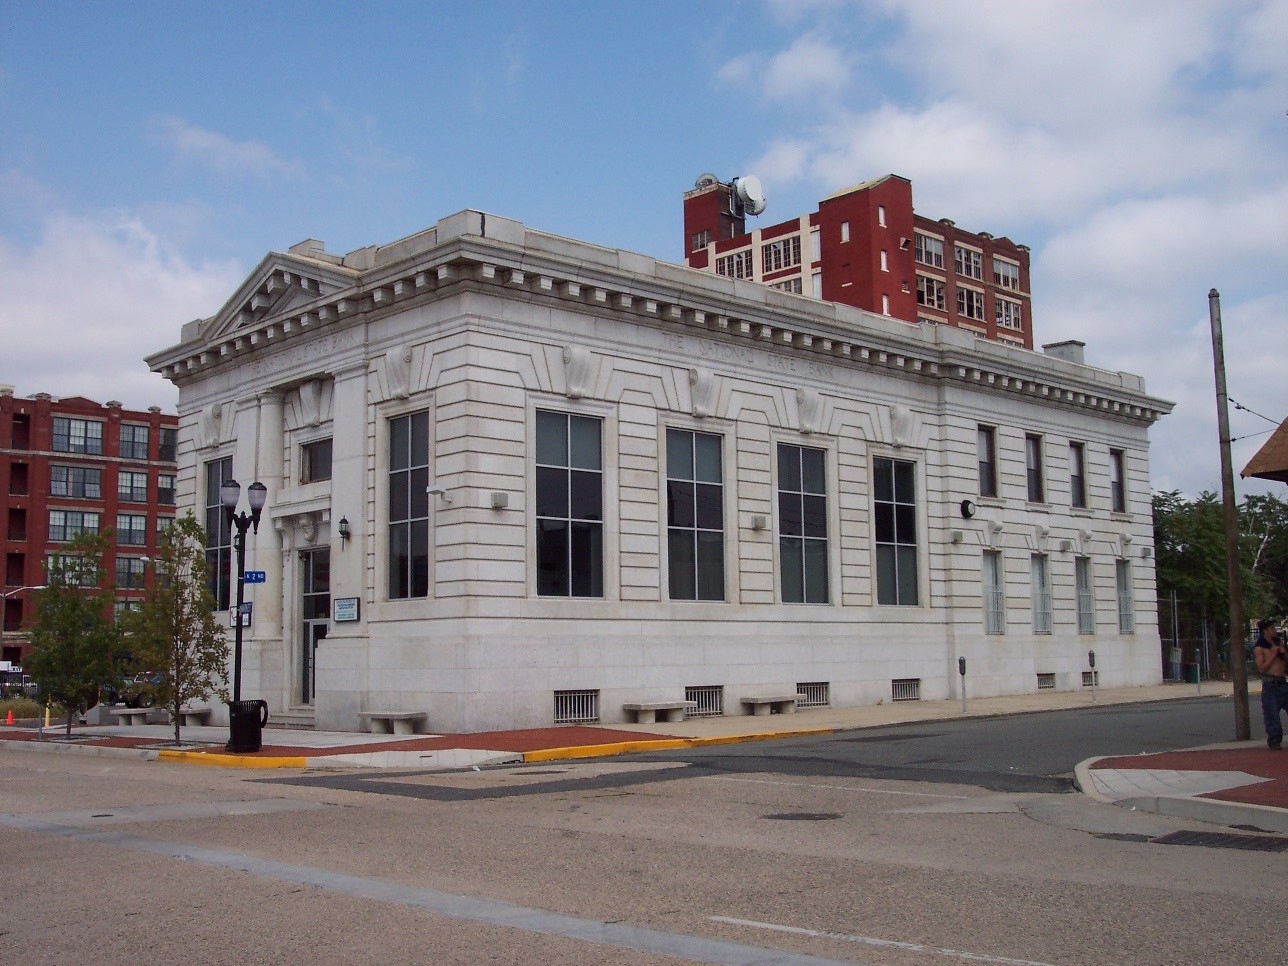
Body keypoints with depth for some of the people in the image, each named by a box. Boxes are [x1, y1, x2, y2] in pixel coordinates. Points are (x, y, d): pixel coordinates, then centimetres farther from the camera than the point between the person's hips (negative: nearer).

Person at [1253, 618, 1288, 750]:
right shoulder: (1260, 648, -5)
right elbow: (1262, 668, -13)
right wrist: (1273, 654, -13)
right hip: (1270, 683, -6)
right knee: (1272, 713, -5)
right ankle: (1274, 740, 2)